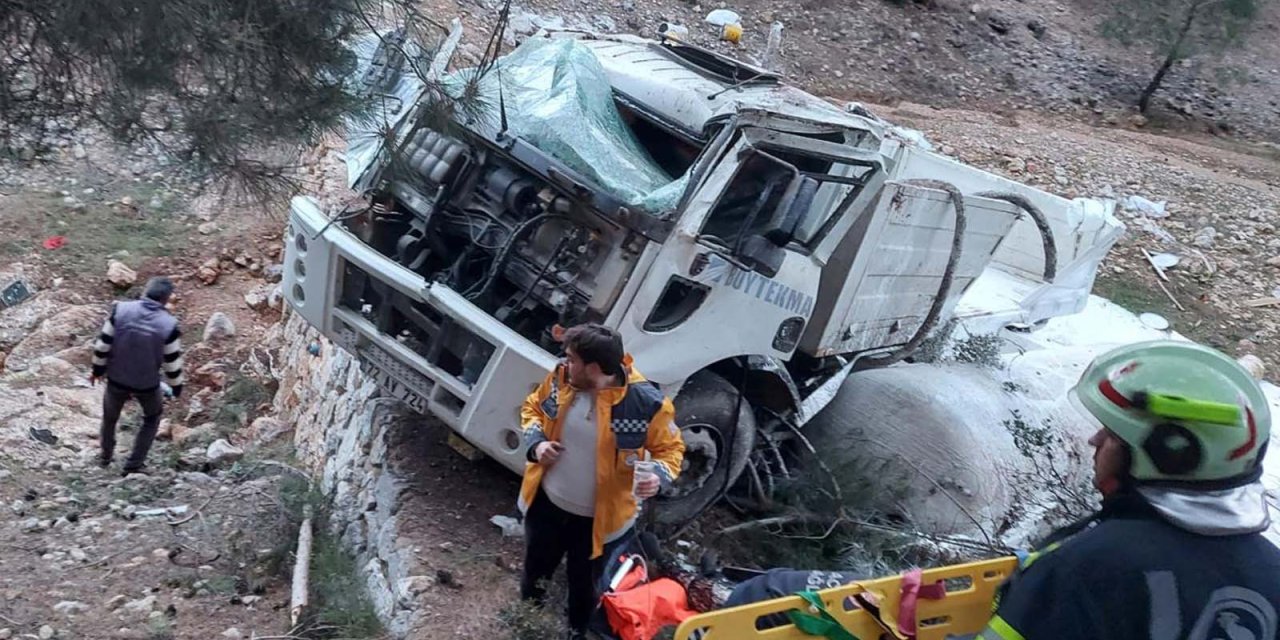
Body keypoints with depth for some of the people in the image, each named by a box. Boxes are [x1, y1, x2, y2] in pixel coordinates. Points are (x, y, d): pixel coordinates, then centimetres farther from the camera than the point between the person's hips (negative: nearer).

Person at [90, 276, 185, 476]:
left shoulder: (120, 310, -16)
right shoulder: (169, 325, -20)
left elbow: (102, 345, -7)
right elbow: (172, 363, -11)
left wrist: (98, 369, 9)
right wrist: (176, 386, 7)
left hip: (117, 380, 2)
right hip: (148, 384, -2)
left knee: (110, 417, 29)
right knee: (152, 418, 27)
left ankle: (106, 457, 49)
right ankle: (133, 465, 26)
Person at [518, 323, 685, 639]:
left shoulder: (647, 403, -26)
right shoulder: (561, 379, -15)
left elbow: (670, 448, -9)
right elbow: (533, 407, 6)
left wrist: (660, 475, -30)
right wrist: (536, 441, -13)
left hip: (598, 518, -3)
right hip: (547, 503, 3)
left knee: (585, 585, 19)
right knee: (536, 566, 26)